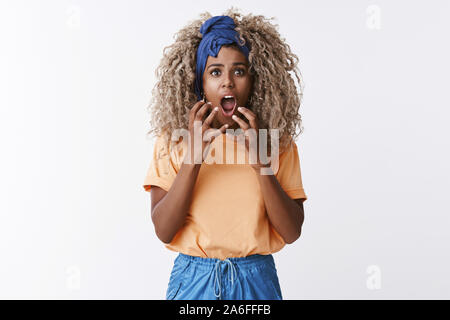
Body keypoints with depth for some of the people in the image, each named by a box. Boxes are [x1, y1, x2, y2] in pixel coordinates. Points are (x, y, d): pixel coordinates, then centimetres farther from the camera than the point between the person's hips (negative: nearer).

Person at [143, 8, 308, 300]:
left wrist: (260, 161, -20)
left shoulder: (279, 142, -3)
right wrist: (193, 157, -21)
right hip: (193, 277, 0)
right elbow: (164, 230, -12)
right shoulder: (172, 139, -4)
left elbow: (292, 232, -10)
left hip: (256, 281, 1)